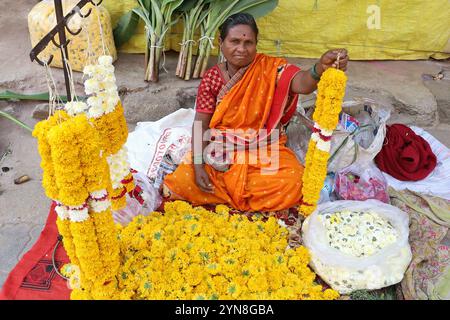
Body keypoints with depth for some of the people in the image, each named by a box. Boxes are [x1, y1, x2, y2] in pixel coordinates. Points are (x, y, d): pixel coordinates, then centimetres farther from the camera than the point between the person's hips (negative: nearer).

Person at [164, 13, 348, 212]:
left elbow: (302, 84, -31)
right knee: (182, 182, -18)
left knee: (293, 184, -27)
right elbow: (201, 124, -6)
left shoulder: (271, 69, -11)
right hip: (220, 151, 1)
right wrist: (198, 165, -18)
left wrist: (321, 68, -55)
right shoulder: (212, 78, -5)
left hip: (265, 151, -1)